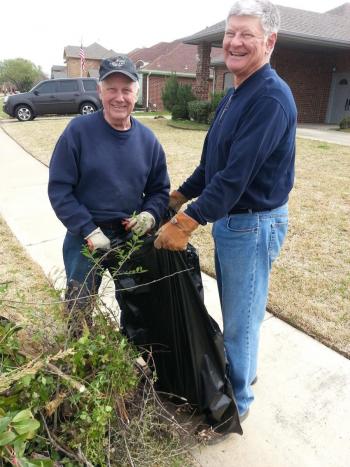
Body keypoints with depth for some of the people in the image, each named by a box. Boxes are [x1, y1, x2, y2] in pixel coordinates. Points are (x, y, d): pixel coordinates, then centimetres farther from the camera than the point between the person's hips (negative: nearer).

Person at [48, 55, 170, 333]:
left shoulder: (147, 139, 0)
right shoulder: (79, 131, -12)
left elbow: (160, 189, 7)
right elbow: (59, 188, -12)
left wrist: (150, 215, -13)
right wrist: (88, 230, -20)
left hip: (133, 238, 4)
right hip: (86, 238, -3)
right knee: (79, 311, 10)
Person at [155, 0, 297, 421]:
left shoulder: (271, 97, -20)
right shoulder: (235, 93, 11)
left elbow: (236, 175, -27)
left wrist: (185, 224, -25)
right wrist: (177, 197, 13)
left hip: (254, 224, -9)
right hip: (227, 218, 9)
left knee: (240, 319, 6)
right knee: (234, 309, 23)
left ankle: (237, 402, 29)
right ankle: (242, 371, 47)